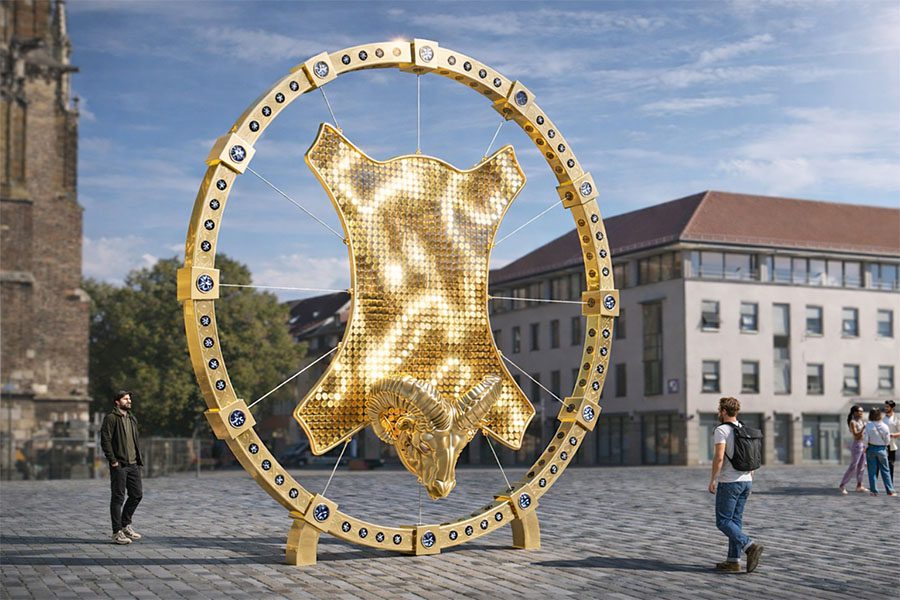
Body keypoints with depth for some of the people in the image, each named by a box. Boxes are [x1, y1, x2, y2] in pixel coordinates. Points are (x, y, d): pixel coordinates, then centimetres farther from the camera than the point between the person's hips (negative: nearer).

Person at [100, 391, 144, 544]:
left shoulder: (132, 419, 17)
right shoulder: (111, 418, -8)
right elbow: (105, 440, -14)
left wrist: (138, 459, 13)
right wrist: (113, 461, -16)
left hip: (133, 464, 8)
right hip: (119, 465, -8)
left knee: (137, 494, 10)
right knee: (118, 498, -3)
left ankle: (126, 525, 26)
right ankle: (117, 532, 3)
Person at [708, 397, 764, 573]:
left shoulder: (721, 430, -13)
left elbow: (719, 457, -22)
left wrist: (712, 480, -14)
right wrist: (749, 481, 19)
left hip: (728, 482, -8)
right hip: (745, 481, 8)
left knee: (723, 522, -3)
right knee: (735, 521, 11)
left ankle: (750, 547, -20)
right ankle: (733, 561, 10)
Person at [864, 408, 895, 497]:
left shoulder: (868, 425, -12)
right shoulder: (885, 426, -6)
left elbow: (866, 439, -12)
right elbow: (888, 441, -2)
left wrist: (865, 448, 4)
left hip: (871, 449, -1)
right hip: (882, 449, 1)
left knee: (872, 471, 7)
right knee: (885, 471, 11)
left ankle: (874, 491, 8)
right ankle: (890, 491, 11)